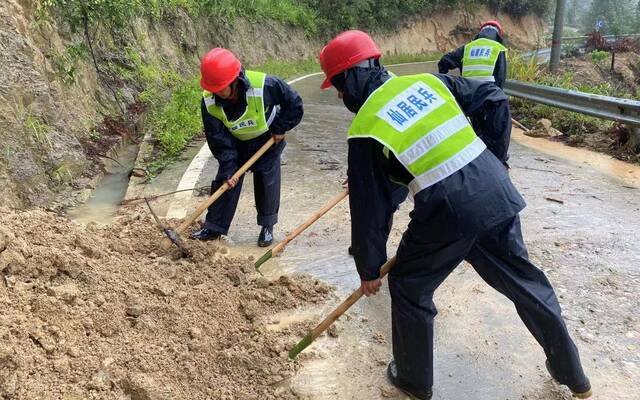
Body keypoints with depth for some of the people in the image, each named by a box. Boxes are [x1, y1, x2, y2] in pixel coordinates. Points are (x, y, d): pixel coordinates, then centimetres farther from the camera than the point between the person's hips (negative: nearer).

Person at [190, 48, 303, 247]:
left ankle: (267, 226, 18)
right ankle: (214, 227, 12)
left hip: (267, 141, -2)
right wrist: (228, 169, -22)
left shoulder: (265, 85, -35)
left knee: (267, 183, 0)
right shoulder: (209, 102, -26)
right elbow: (218, 139, -18)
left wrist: (280, 128, -15)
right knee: (224, 182, 0)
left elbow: (294, 104, -18)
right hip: (235, 144, 2)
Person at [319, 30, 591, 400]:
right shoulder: (428, 81, 8)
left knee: (409, 287, 19)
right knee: (524, 280, 23)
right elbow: (495, 99, 12)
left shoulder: (364, 132, -4)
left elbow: (368, 208, -1)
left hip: (447, 212, -5)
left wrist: (369, 269, 11)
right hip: (496, 192, 6)